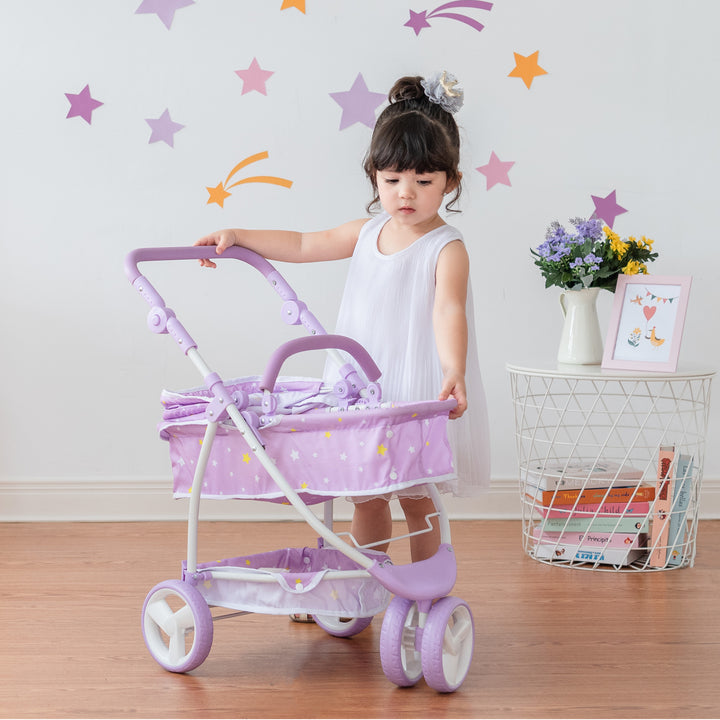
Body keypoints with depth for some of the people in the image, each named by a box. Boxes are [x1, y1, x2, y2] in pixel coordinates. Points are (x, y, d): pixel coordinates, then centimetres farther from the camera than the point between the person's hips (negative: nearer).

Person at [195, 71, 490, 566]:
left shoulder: (447, 249, -15)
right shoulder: (368, 231, 6)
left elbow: (447, 311, -31)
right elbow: (303, 246, 16)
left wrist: (454, 372, -47)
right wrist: (237, 237, 10)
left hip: (418, 391, -6)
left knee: (416, 499, 5)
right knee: (366, 496, 13)